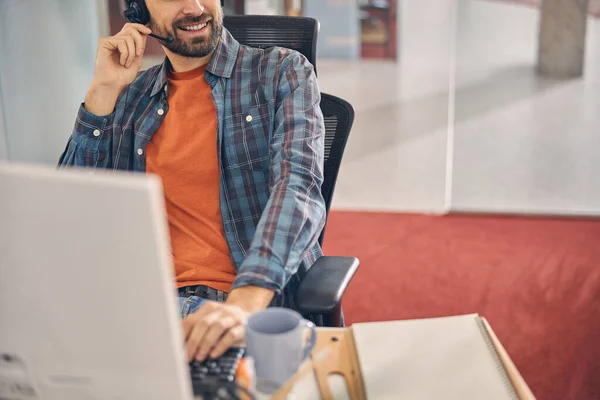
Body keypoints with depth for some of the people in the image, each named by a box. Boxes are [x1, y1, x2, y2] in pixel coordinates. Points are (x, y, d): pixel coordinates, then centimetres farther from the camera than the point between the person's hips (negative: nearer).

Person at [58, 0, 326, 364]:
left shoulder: (283, 73, 4)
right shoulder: (132, 96, 16)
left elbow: (299, 186, -14)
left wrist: (244, 304, -31)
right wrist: (105, 89, 3)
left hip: (262, 303, -5)